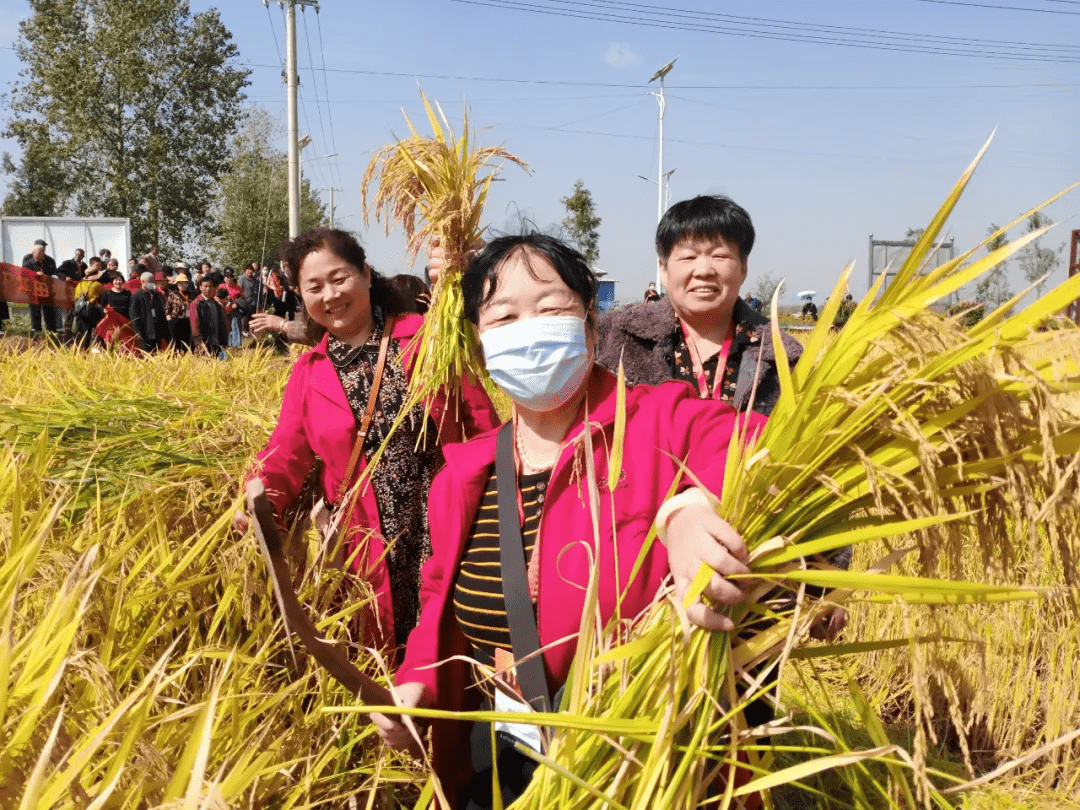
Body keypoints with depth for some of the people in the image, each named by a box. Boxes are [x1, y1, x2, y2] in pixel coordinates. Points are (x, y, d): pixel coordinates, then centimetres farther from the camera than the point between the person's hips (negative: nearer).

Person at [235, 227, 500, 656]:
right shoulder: (308, 372, 9)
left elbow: (482, 421, -3)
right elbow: (287, 451, 3)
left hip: (448, 525, -3)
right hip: (372, 542, 3)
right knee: (385, 651, 12)